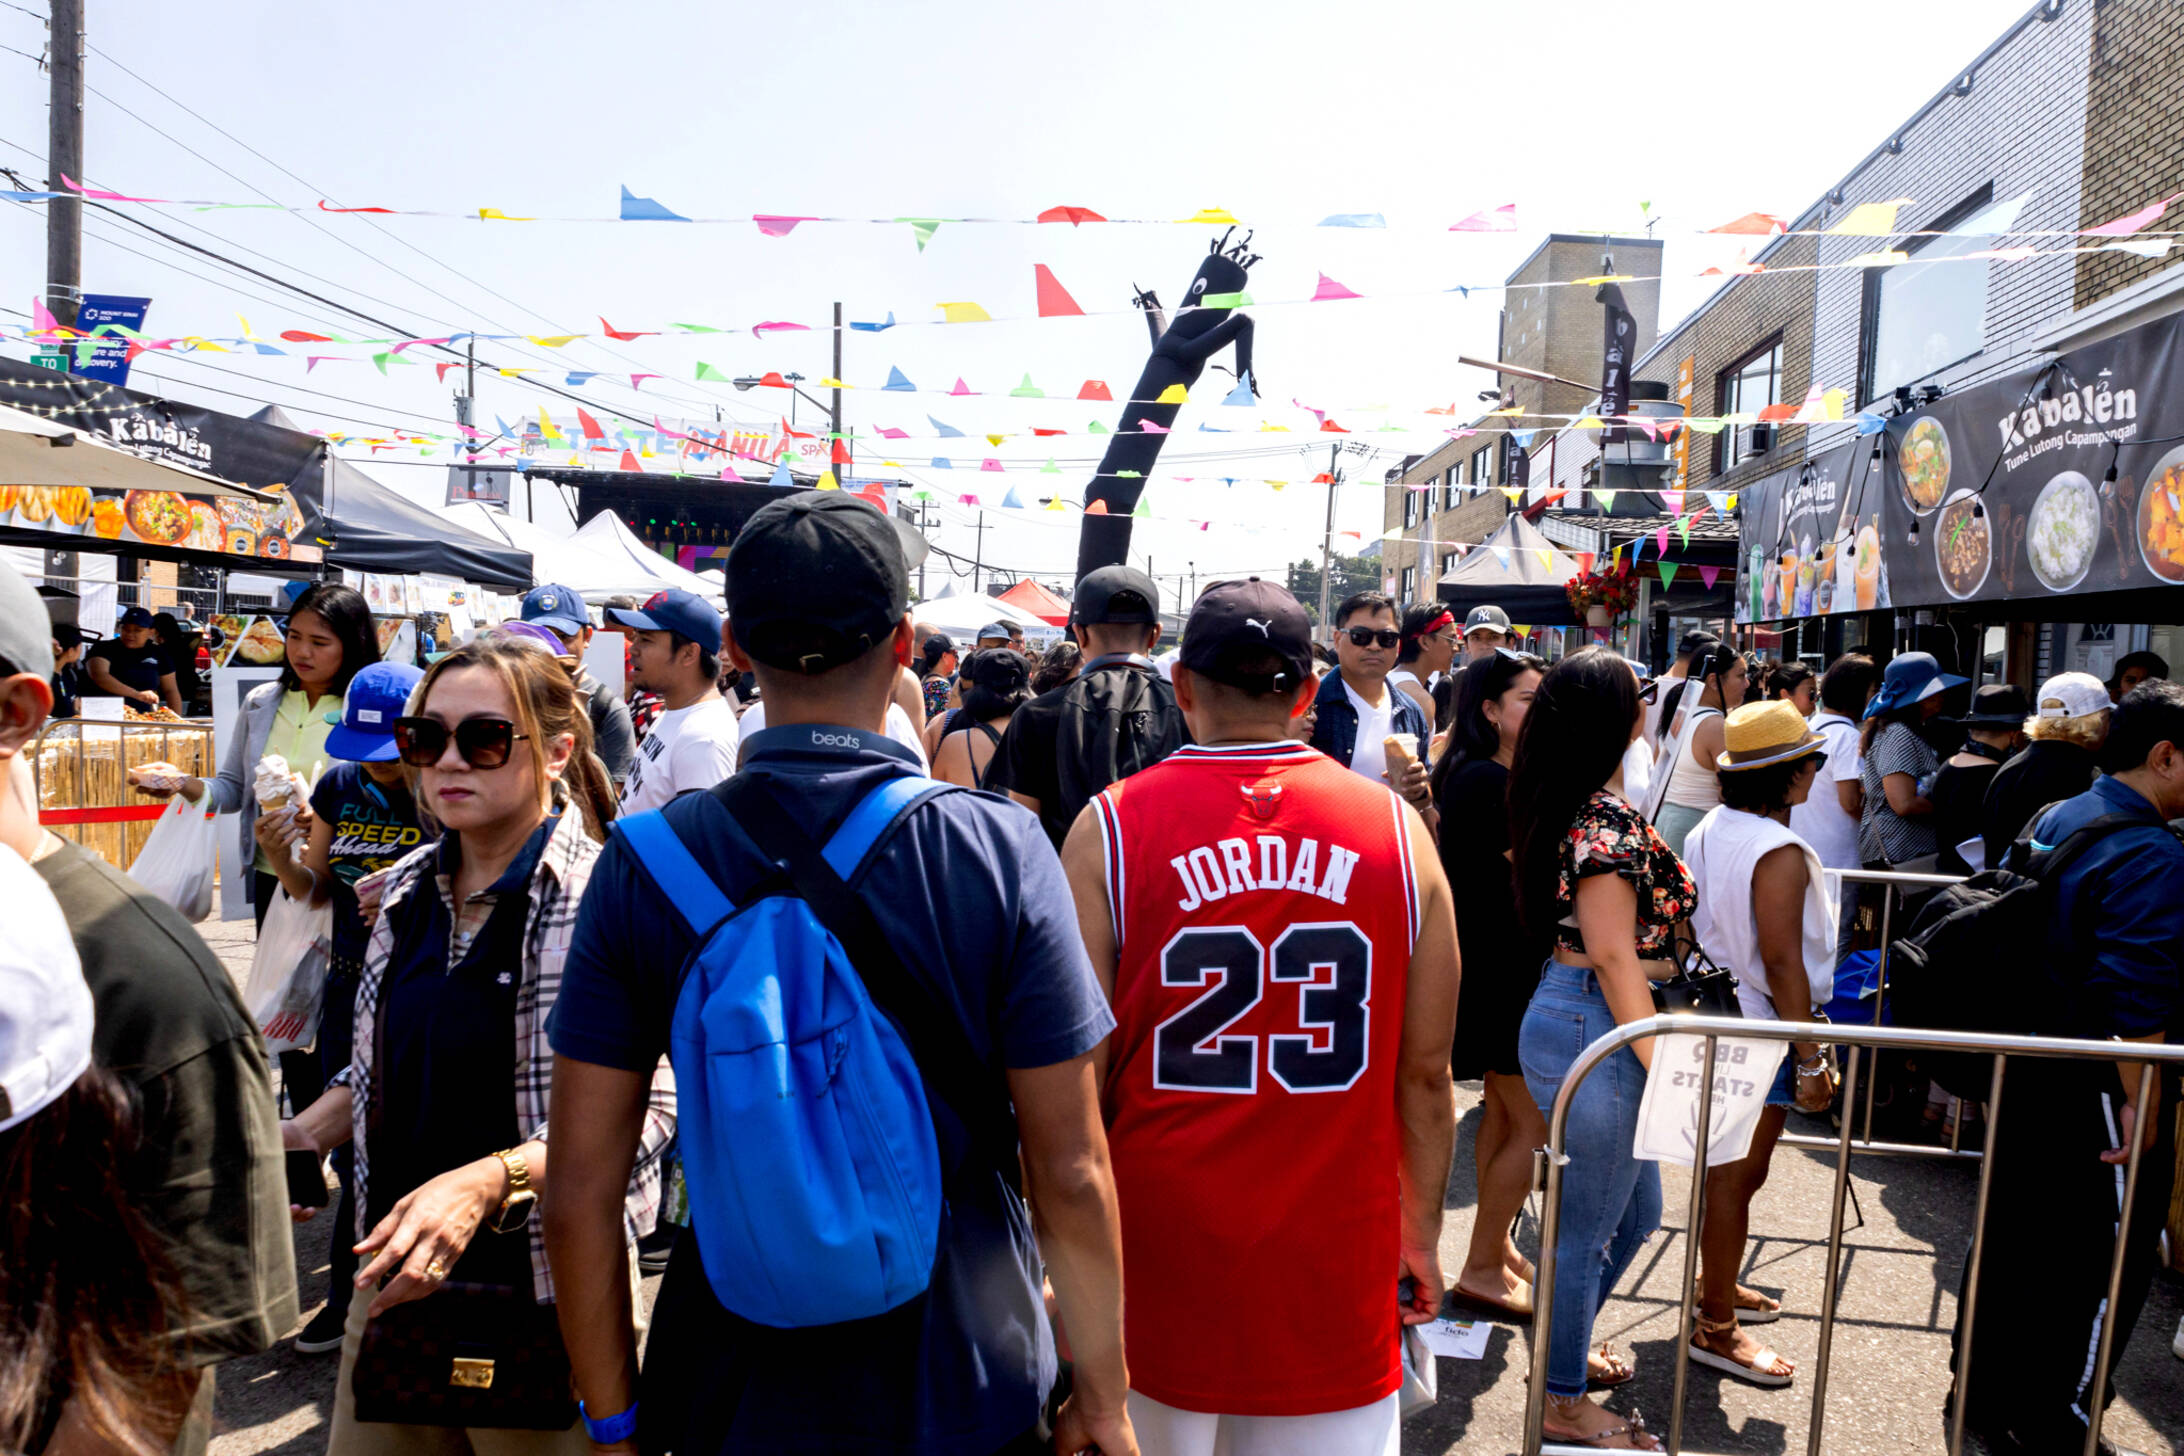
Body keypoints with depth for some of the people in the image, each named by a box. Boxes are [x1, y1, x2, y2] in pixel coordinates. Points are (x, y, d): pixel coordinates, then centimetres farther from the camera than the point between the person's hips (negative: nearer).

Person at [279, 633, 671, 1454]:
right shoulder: (408, 888, 4)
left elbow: (646, 1109, -21)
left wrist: (484, 1181, -32)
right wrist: (298, 1138, 1)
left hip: (542, 1292, -6)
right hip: (399, 1273, 6)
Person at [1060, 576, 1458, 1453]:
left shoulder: (1111, 829, -10)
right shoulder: (1397, 830, -5)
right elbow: (1426, 1074, 1)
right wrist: (1421, 1232, 15)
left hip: (1158, 1256, -1)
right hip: (1337, 1265, 1)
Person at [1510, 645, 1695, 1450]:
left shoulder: (1564, 804, 8)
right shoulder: (1608, 819, -21)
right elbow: (1614, 957, -20)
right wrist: (1663, 1067, -16)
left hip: (1566, 1013, 10)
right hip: (1593, 1028, -10)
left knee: (1635, 1210, 24)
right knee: (1588, 1227, 7)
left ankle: (1564, 1347, 42)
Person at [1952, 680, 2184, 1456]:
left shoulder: (2056, 819, 7)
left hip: (2027, 1065, 9)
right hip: (2096, 1089, -9)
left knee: (2015, 1229, 20)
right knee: (2106, 1259, 7)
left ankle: (1982, 1385, 34)